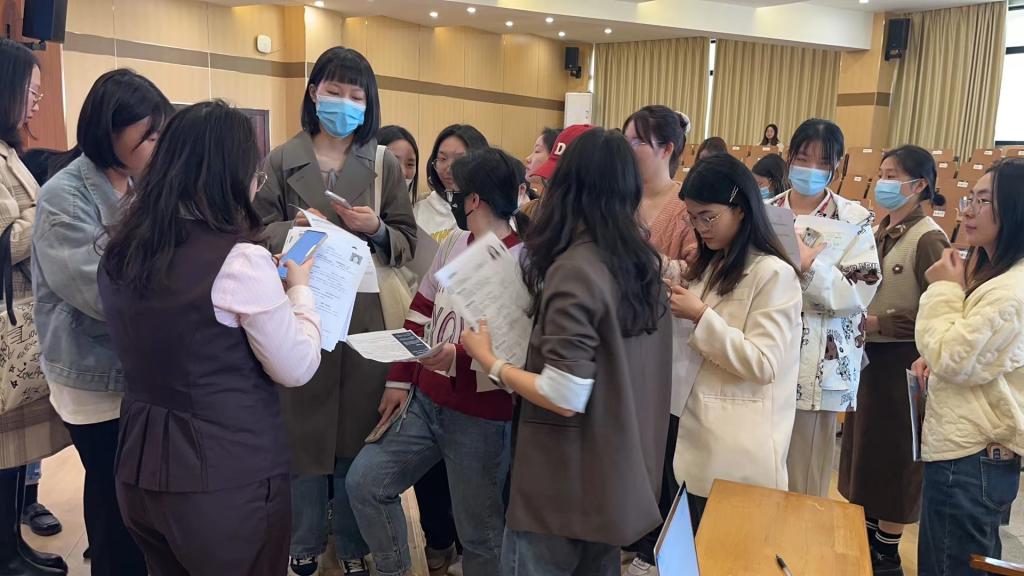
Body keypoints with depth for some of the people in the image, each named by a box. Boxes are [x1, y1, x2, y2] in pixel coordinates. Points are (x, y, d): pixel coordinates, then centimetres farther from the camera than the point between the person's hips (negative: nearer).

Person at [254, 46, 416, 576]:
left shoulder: (385, 164, 5)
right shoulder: (283, 159, 3)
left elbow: (407, 242, 6)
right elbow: (258, 230, 4)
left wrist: (376, 229, -14)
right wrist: (295, 227, -15)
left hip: (365, 316, 1)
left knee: (356, 432, 10)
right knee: (302, 429, 8)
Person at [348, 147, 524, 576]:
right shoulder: (453, 243, 7)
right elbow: (420, 313, 12)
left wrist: (457, 357, -33)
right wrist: (399, 381, 11)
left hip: (481, 416, -7)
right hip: (425, 399, 7)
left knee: (478, 530, 8)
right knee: (365, 483, 7)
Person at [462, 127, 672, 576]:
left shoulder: (575, 269, -22)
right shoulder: (644, 260, 2)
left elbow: (565, 398, -25)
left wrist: (489, 361, -12)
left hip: (570, 480, -7)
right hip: (621, 471, 8)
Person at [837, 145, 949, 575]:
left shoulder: (927, 239, -16)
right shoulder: (883, 232, 9)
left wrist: (878, 323, -18)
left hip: (901, 361, -8)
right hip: (870, 355, 8)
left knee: (894, 454, 5)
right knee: (867, 448, 16)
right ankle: (868, 534, 32)